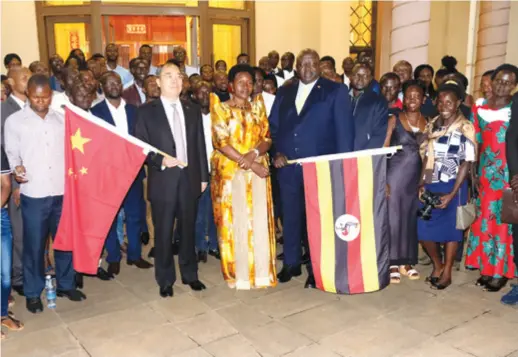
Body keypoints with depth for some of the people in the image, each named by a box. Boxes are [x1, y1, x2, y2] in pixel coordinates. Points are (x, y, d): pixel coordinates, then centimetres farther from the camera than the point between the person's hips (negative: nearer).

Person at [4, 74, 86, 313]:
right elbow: (11, 153, 4)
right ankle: (33, 293, 21)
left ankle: (66, 285, 28)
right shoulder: (14, 121, 3)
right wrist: (16, 168, -15)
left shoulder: (62, 119, 10)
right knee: (34, 244, 5)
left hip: (62, 191, 3)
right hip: (33, 194, -2)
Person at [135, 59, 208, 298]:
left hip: (189, 179, 3)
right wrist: (161, 159, -21)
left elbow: (200, 146, 10)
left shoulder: (193, 110, 10)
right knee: (163, 233, 7)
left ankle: (190, 274, 30)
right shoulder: (146, 111, -2)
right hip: (163, 181, -3)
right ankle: (165, 280, 22)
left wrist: (203, 176, 8)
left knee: (188, 229, 14)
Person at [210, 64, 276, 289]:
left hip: (257, 173, 3)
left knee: (259, 222, 3)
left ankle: (261, 271, 14)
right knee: (235, 223, 0)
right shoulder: (221, 108, 1)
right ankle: (238, 273, 10)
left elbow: (267, 139, 7)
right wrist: (249, 164, -15)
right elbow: (221, 143, -8)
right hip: (230, 173, -3)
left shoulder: (257, 107, 12)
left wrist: (254, 154, -15)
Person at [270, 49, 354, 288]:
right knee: (290, 215, 13)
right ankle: (291, 263, 28)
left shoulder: (335, 91, 0)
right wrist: (276, 152, -2)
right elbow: (273, 125, 13)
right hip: (287, 165, 4)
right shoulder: (284, 92, 13)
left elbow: (344, 129, -4)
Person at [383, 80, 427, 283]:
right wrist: (382, 179, -11)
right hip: (395, 174, -3)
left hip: (416, 177, 3)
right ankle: (393, 263, 10)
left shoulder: (428, 123, 6)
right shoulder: (394, 120, -2)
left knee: (411, 217, 9)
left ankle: (407, 261, 21)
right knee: (393, 216, 1)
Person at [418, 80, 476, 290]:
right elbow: (427, 157, 9)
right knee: (424, 229, 4)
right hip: (431, 185, 4)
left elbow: (466, 162, -10)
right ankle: (437, 265, 28)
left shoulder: (465, 128, -8)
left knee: (450, 229, 5)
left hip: (452, 186, -4)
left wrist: (452, 193, -15)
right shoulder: (432, 125, 6)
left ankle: (447, 272, 22)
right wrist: (422, 183, -2)